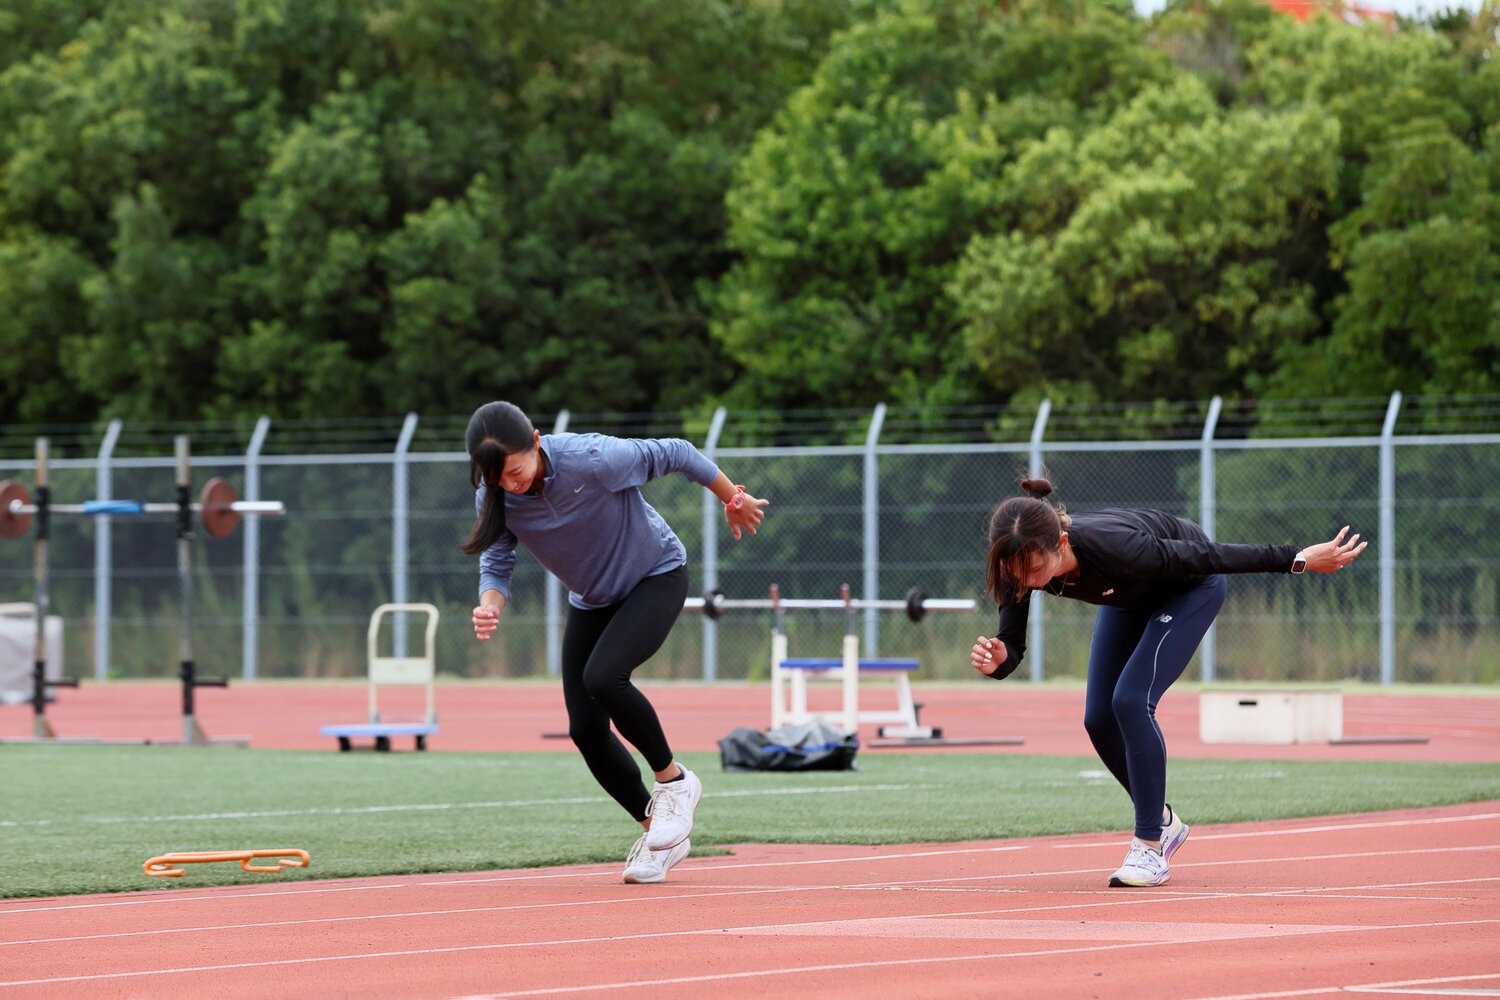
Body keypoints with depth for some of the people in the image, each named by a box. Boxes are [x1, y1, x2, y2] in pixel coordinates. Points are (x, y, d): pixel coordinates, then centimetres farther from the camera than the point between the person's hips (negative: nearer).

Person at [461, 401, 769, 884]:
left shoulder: (592, 460, -34)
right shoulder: (495, 495, -19)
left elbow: (675, 454, -21)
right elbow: (496, 565, -12)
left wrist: (735, 500, -6)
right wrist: (490, 604, -36)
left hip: (656, 577, -6)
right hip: (591, 602, 6)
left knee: (602, 677, -30)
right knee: (585, 729, -3)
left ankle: (673, 779, -6)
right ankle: (659, 833, 16)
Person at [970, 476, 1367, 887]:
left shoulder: (1113, 547, -44)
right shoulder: (1024, 560, -29)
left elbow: (1208, 557, -33)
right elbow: (1012, 648, -22)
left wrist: (1299, 560, -26)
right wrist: (995, 658, -46)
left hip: (1190, 586, -6)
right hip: (1132, 598, 6)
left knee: (1130, 701, -21)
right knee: (1099, 719, -1)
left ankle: (1150, 849, -11)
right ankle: (1162, 821, 23)